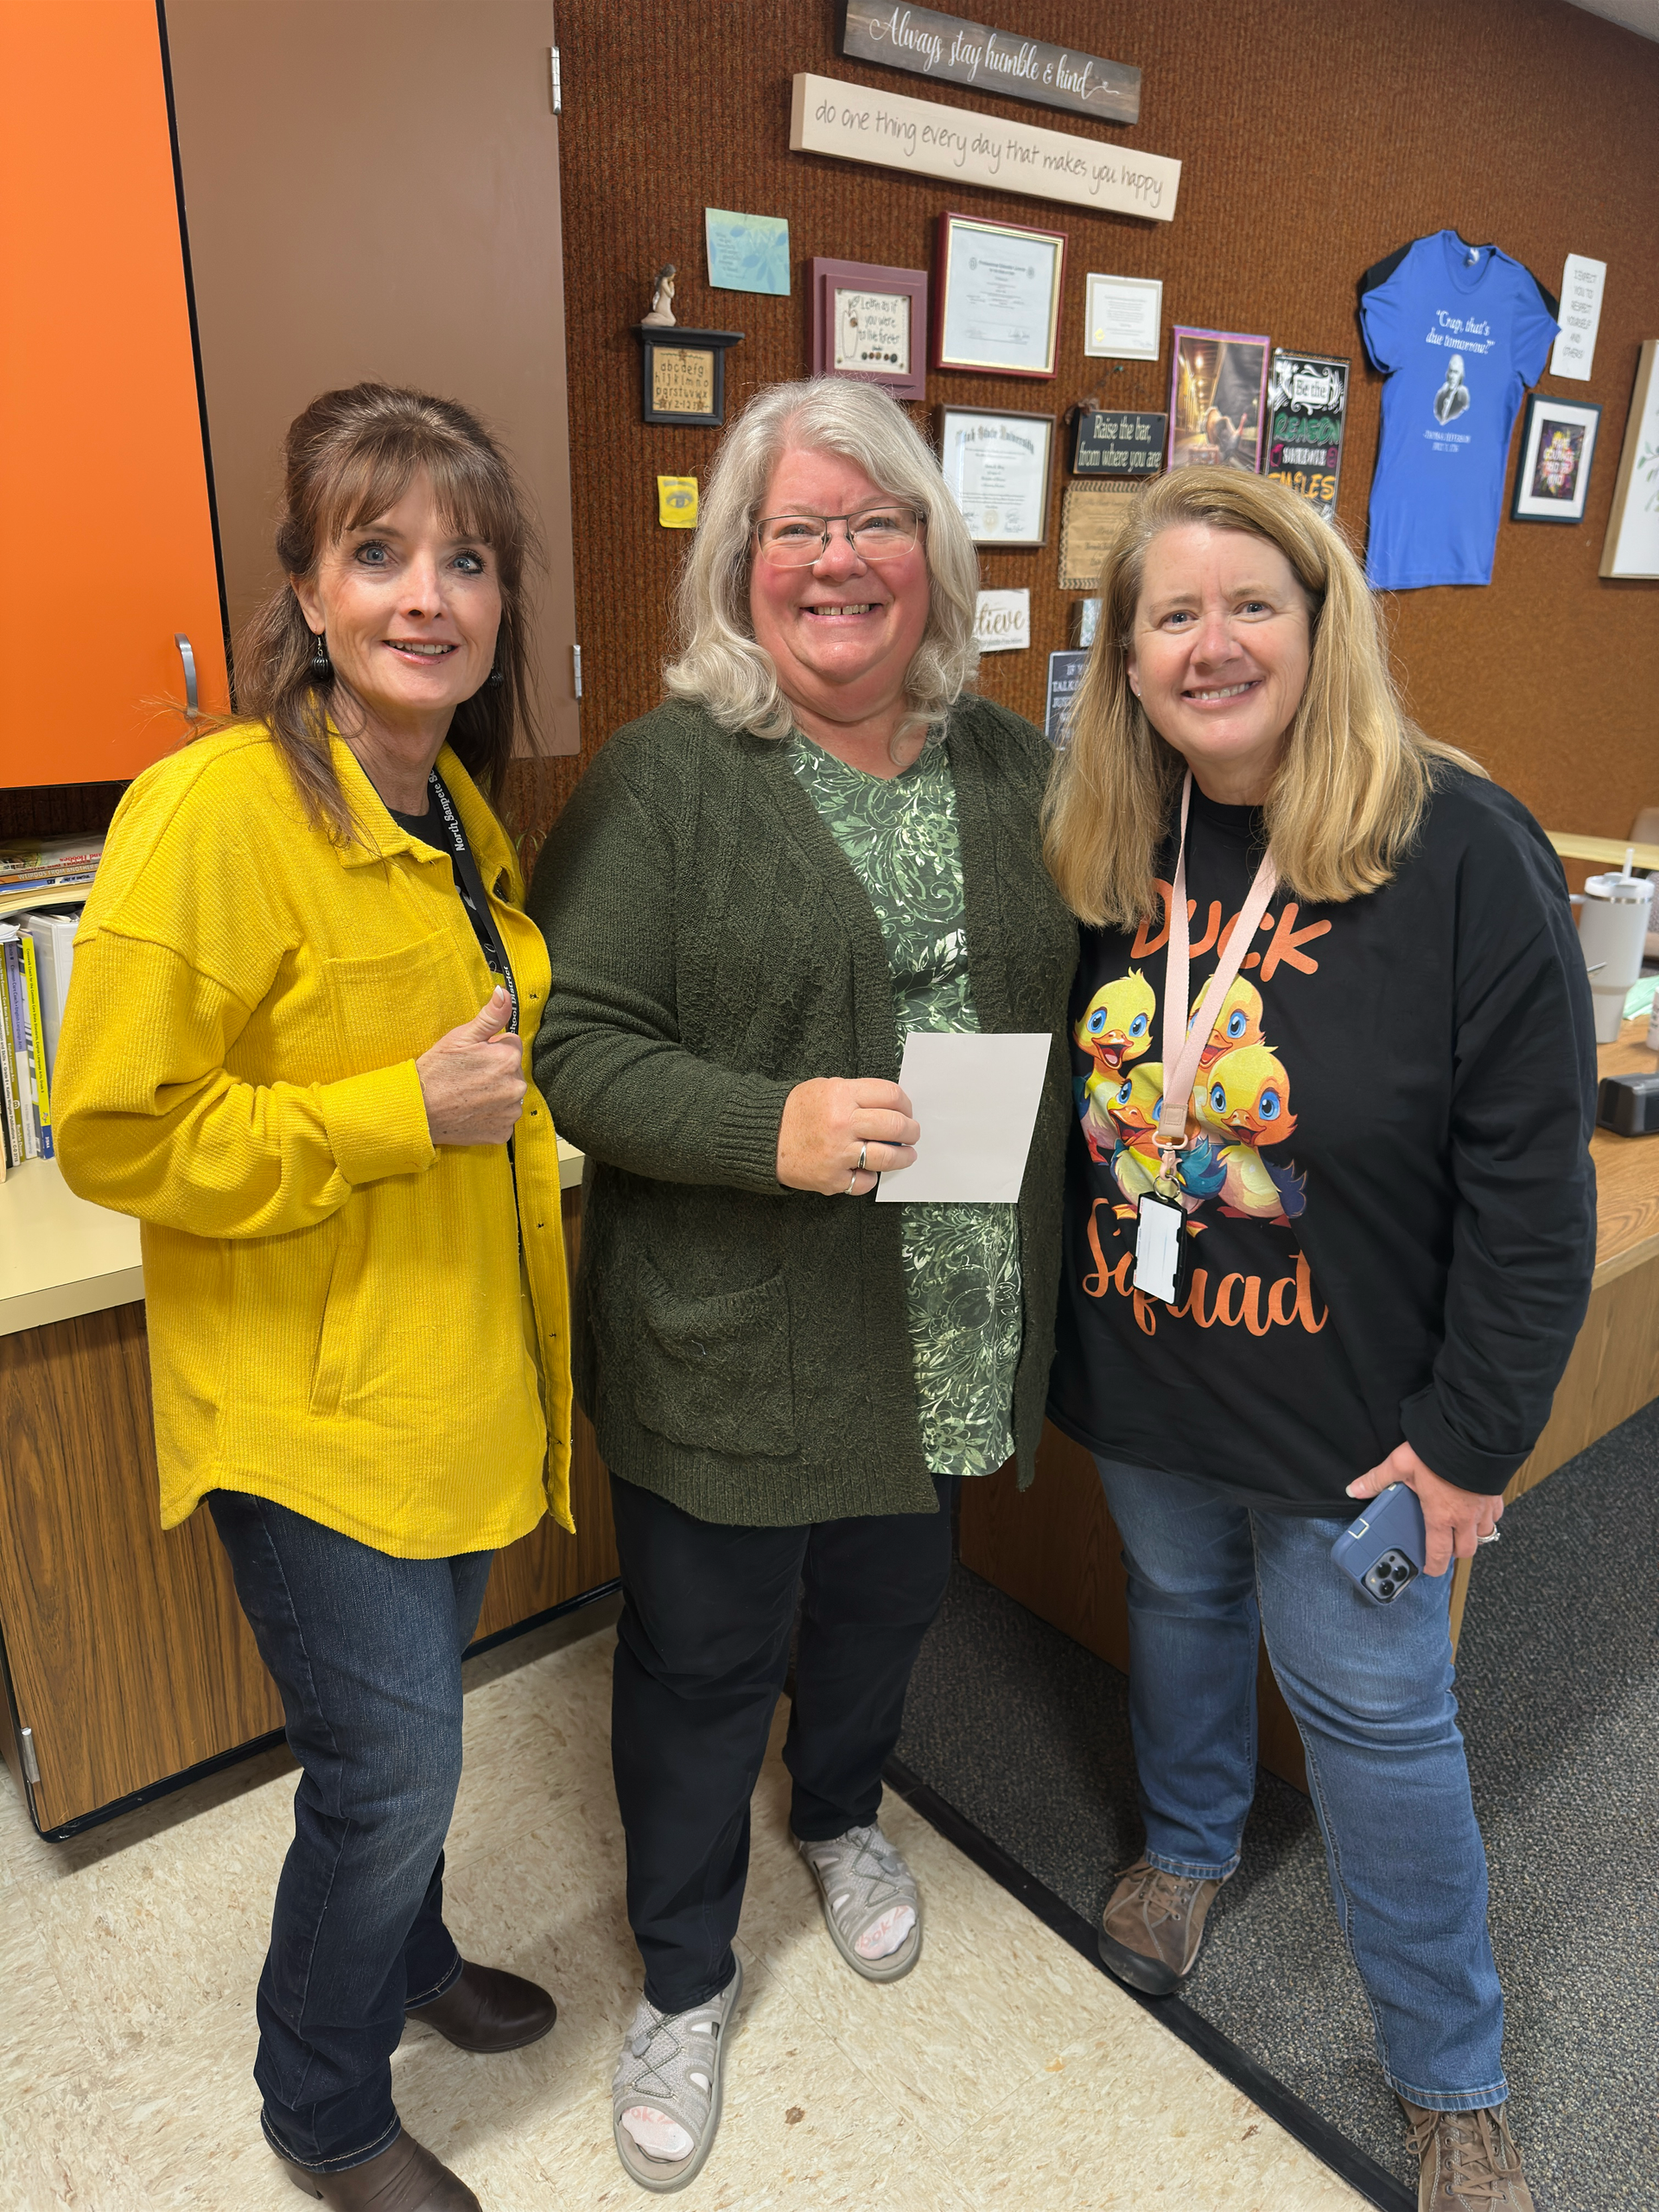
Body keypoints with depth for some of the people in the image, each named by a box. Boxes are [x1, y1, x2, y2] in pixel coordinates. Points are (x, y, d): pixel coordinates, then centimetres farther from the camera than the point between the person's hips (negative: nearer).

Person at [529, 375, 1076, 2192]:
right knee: (704, 1657, 14)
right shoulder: (664, 776, -11)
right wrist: (769, 1129, -30)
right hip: (731, 1344, -4)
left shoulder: (1008, 764, 5)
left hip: (952, 1331, 5)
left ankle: (841, 1814, 59)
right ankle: (683, 1972, 42)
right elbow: (572, 1041, -15)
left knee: (887, 1599, 27)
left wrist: (1070, 1227, 4)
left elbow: (1063, 1000, 12)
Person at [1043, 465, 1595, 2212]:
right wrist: (1058, 1339, 5)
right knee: (1177, 1608, 25)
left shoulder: (1458, 846, -19)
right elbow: (1056, 1100, 5)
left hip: (1347, 1402, -4)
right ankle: (1188, 1843, 56)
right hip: (1143, 1373, 4)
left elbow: (1531, 1179, -17)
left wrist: (1472, 1435, -14)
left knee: (1373, 1709, 11)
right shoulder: (1102, 851, -4)